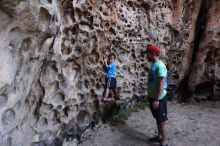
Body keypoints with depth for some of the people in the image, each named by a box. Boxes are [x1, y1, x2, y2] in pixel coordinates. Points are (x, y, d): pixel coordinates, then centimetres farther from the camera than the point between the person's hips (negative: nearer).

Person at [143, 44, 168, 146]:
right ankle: (159, 136, 38)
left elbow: (161, 84, -24)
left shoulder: (160, 66, -20)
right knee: (157, 119, 21)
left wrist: (157, 99, -24)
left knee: (162, 121, 4)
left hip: (159, 99, -9)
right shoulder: (153, 65, 10)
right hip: (153, 97, 9)